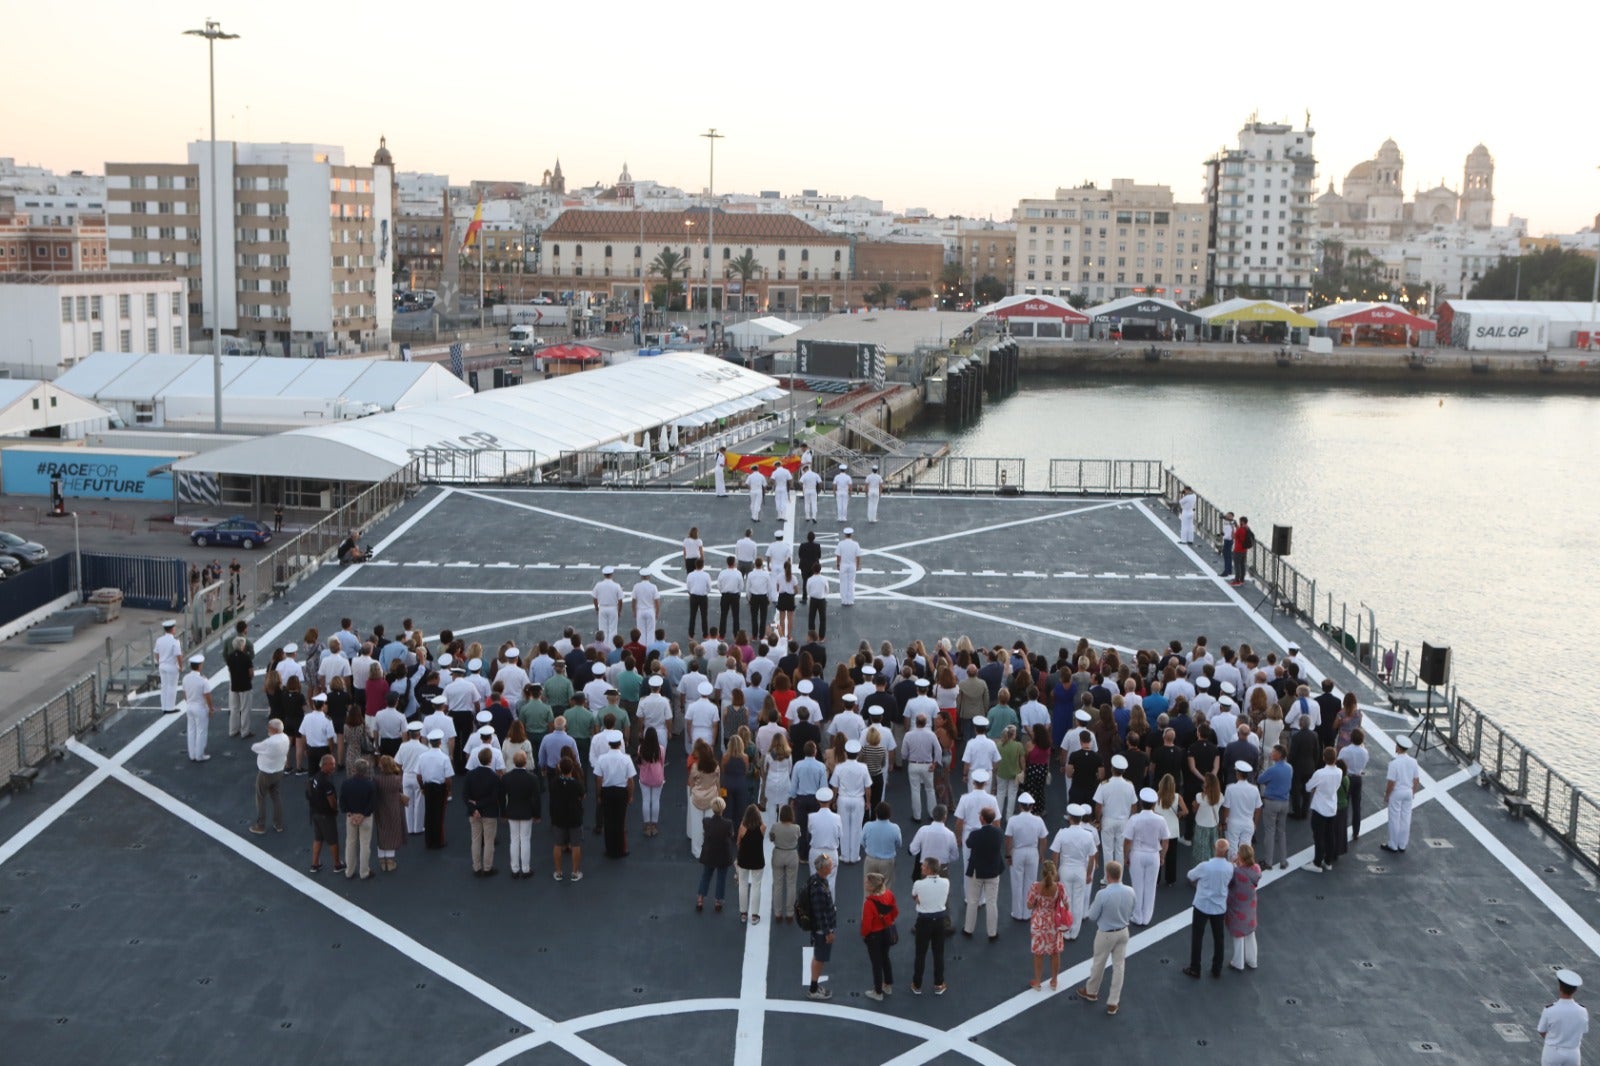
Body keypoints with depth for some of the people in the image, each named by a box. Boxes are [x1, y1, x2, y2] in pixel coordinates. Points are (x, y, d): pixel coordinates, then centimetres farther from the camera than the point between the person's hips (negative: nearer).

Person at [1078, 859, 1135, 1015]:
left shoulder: (1102, 894, -28)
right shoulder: (1130, 892, -12)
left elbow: (1092, 916, -15)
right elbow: (1131, 913, 4)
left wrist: (1093, 905, 2)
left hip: (1106, 934, -4)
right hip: (1123, 932, 4)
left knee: (1098, 964, 17)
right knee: (1119, 965, 12)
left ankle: (1091, 991, 40)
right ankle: (1113, 1003, 19)